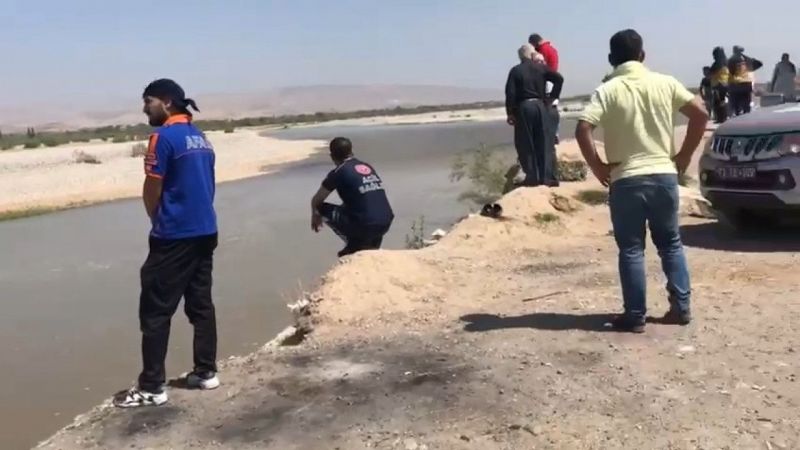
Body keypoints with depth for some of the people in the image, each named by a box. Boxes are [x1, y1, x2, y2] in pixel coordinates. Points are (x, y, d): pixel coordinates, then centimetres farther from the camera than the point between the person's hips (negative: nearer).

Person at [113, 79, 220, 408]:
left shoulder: (164, 137, -12)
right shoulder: (200, 137, 13)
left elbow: (152, 192, -9)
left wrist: (159, 222, 9)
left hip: (174, 236, -8)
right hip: (205, 232, 8)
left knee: (155, 311, -2)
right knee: (201, 304, 13)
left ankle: (151, 388, 1)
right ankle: (206, 372, 20)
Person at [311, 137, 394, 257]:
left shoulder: (338, 173, 0)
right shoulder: (368, 167, 17)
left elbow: (316, 201, 13)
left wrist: (315, 216, 35)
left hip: (363, 226, -6)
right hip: (386, 224, 6)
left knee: (322, 209, 11)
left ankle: (355, 246, 9)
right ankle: (371, 245, 24)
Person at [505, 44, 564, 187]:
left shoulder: (515, 71, 0)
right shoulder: (541, 68, 5)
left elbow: (510, 93, -7)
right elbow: (559, 79, -6)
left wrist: (510, 113, -2)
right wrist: (551, 98, 1)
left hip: (523, 108, -2)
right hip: (540, 106, 2)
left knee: (527, 144, 4)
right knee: (545, 143, 5)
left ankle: (532, 177, 2)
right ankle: (548, 176, 2)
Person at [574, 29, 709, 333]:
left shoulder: (607, 90, -5)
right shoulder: (665, 83, 4)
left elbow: (582, 129, -18)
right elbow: (700, 114, 1)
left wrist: (597, 167, -6)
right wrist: (684, 156, 8)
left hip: (626, 180, -3)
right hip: (664, 175, 3)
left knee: (631, 250, 5)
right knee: (671, 243, 17)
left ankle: (635, 316, 8)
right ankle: (681, 307, 18)